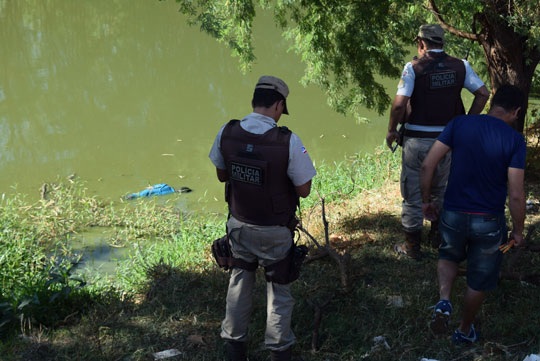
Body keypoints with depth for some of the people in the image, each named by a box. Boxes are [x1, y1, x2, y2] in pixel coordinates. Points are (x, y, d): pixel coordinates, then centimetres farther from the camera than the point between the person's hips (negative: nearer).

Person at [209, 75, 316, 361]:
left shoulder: (227, 133, -11)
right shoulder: (288, 142, -24)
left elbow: (222, 175, 4)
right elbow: (304, 190, -15)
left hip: (239, 225, 4)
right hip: (274, 232, -3)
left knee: (239, 282, 22)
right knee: (278, 288, 16)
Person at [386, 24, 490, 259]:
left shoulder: (413, 68, -12)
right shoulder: (460, 66, 2)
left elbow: (399, 104, -19)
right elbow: (483, 94, 4)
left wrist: (391, 131, -6)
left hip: (417, 140, -4)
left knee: (413, 193, 7)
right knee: (441, 189, 24)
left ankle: (412, 247, 15)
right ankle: (438, 236, 36)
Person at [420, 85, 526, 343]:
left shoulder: (460, 124, -6)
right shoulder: (514, 140, -13)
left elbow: (428, 165, -8)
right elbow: (516, 195, -15)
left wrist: (426, 200, 7)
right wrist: (518, 230, 0)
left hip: (453, 215, 2)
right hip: (489, 222, -2)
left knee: (449, 256, 31)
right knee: (480, 279, 21)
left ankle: (444, 301, 7)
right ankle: (464, 331, 38)